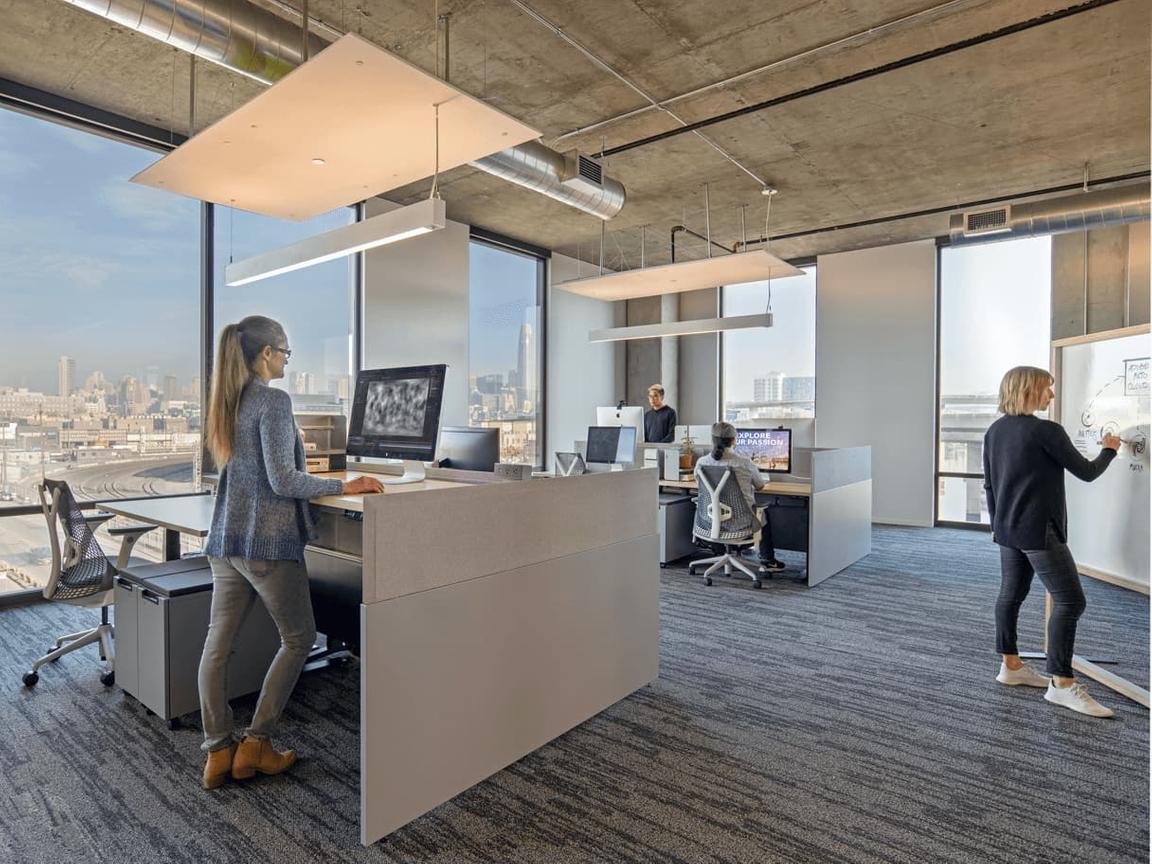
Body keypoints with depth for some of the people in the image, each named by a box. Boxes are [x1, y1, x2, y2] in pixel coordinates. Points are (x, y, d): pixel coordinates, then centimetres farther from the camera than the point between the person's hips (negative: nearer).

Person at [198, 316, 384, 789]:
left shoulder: (228, 401, 11)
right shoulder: (274, 400, -15)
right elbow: (282, 481, -19)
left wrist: (316, 479, 32)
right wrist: (344, 487, -15)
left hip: (226, 537, 8)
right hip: (266, 540, -8)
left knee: (217, 642, 10)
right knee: (298, 637, 9)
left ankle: (218, 752, 20)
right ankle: (255, 743, 14)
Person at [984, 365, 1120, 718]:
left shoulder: (994, 431, 8)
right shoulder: (1047, 431, -15)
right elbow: (1086, 472, -6)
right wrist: (1109, 450, 14)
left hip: (1008, 529, 8)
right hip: (1039, 530, -8)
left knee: (1011, 595, 14)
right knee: (1070, 600, -2)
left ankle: (1011, 666, 24)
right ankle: (1061, 683, 1)